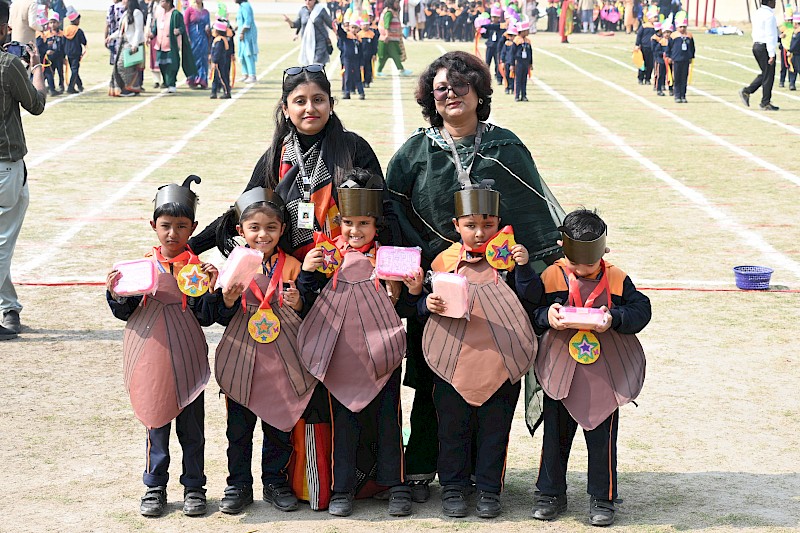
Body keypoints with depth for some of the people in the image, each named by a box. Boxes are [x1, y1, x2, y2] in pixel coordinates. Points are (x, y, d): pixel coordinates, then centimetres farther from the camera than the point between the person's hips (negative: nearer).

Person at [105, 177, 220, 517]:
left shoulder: (198, 268, -3)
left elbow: (206, 318, -7)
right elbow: (126, 313, 5)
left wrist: (210, 287, -21)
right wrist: (116, 293, -13)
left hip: (186, 359, -1)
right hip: (151, 357, 1)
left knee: (191, 426, 7)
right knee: (155, 423, 10)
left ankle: (193, 486, 20)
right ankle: (154, 487, 21)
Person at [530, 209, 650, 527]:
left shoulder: (616, 280, -1)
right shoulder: (552, 277, -1)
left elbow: (641, 310, -5)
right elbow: (528, 312, -2)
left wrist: (614, 320, -21)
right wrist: (547, 317, -22)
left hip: (604, 374, -1)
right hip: (560, 371, 1)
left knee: (602, 438, 5)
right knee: (555, 435, 10)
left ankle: (602, 498, 17)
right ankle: (551, 494, 24)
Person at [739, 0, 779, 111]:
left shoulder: (757, 13, 12)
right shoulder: (769, 15, -16)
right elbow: (769, 36, -19)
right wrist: (772, 54, -20)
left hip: (756, 45, 9)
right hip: (765, 47, -9)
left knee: (765, 74, 17)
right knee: (768, 76, 0)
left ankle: (746, 91, 8)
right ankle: (765, 103, 5)